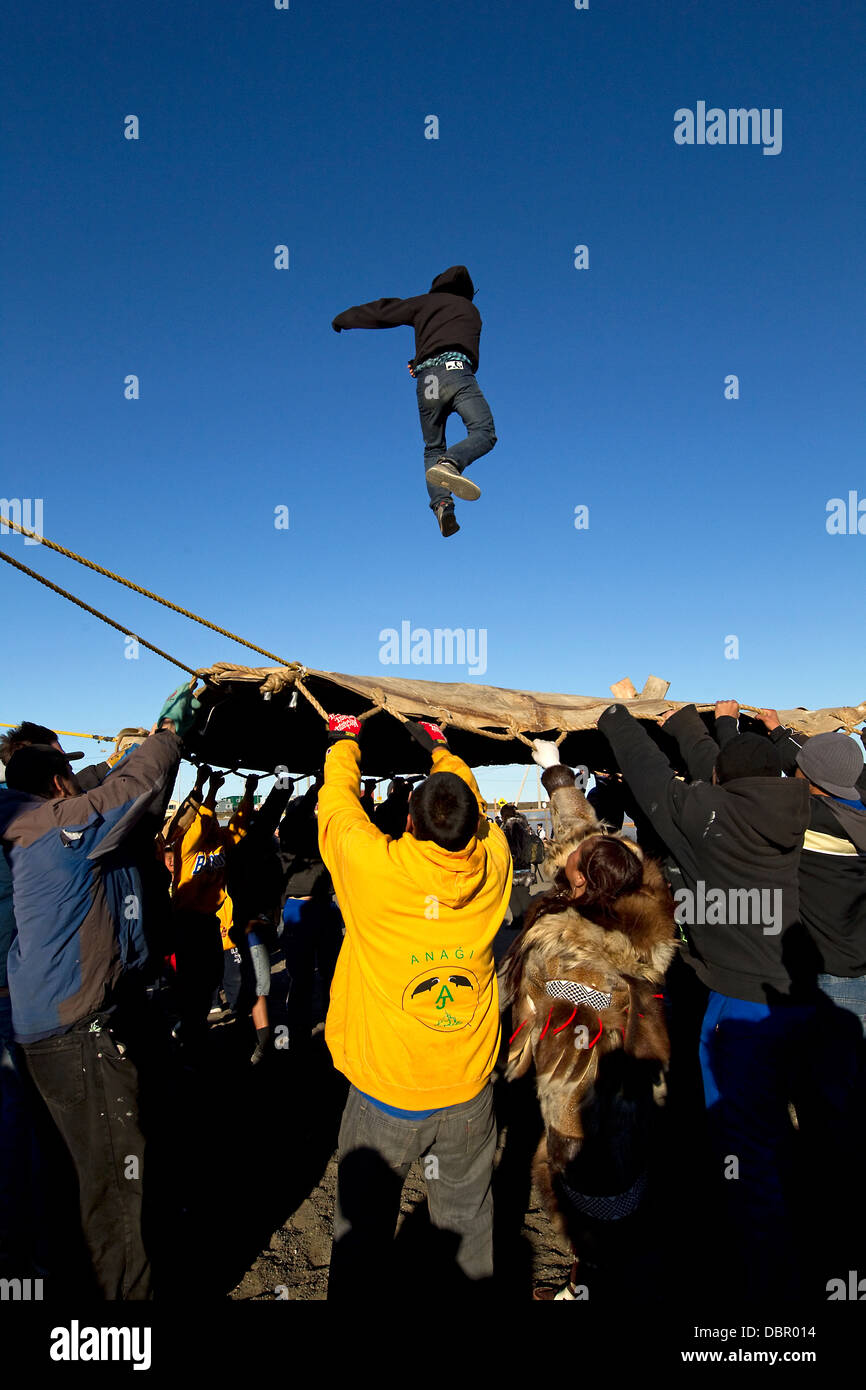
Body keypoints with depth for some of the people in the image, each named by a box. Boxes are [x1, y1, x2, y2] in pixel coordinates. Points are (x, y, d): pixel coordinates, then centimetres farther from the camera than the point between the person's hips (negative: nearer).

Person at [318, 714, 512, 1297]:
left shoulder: (375, 868, -22)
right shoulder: (492, 867, -13)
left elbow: (337, 803, -3)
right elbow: (477, 806, 8)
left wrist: (344, 740, 15)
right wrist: (441, 748, 23)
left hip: (385, 1095, -3)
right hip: (470, 1091, 3)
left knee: (364, 1228, 17)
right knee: (467, 1216, 23)